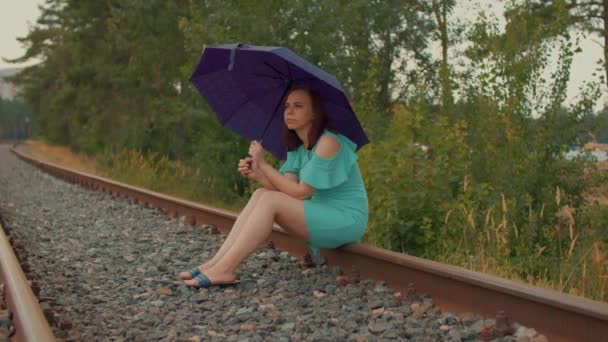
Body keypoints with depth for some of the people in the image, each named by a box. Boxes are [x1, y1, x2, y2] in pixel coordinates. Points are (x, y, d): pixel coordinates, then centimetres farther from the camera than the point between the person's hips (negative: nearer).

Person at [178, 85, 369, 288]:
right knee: (260, 195, -8)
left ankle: (224, 270, -22)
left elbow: (300, 192, -19)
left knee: (270, 200, -23)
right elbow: (286, 189, -2)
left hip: (347, 220, -8)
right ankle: (215, 262, -13)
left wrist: (263, 165, -17)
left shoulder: (328, 142, -16)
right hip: (321, 216, 8)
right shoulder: (298, 149, 11)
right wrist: (256, 175, -19)